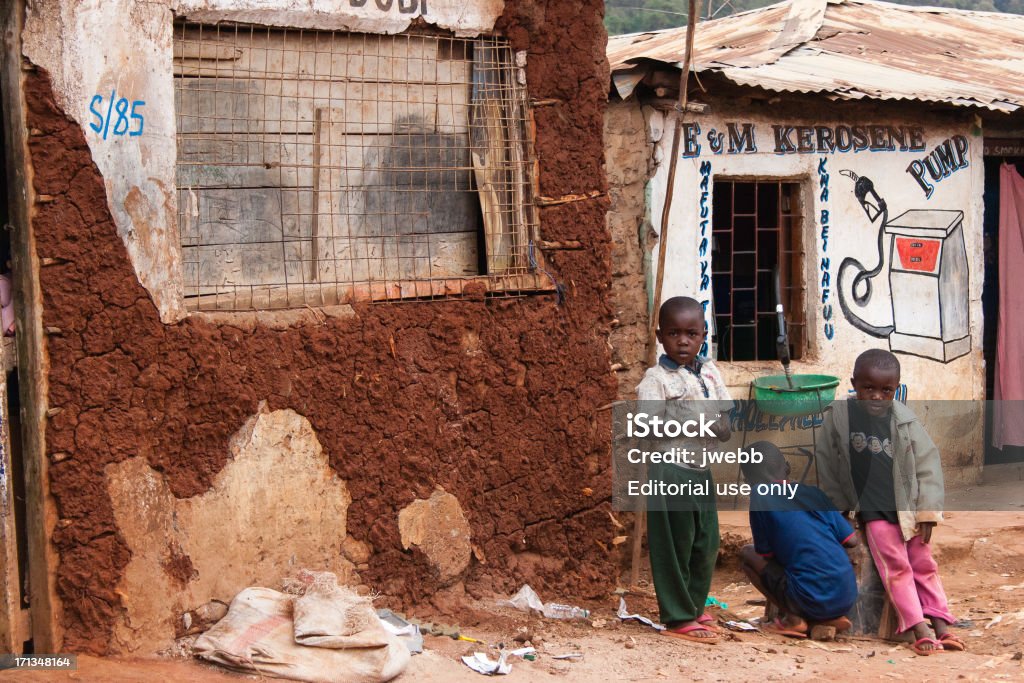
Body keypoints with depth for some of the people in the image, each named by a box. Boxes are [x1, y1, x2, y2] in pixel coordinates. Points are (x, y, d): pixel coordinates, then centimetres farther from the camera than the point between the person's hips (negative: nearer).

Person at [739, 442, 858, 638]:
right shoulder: (813, 493, 13)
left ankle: (792, 619, 1)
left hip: (813, 600, -5)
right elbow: (852, 541, 11)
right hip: (847, 598, 5)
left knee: (747, 554, 13)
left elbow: (766, 554, 5)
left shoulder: (760, 498, 0)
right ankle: (833, 618, 13)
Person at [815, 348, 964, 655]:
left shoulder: (904, 420, -8)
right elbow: (826, 460, 3)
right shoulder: (840, 416, -8)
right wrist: (838, 505, 5)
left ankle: (940, 625, 12)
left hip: (908, 508, 1)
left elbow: (928, 464, -4)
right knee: (896, 567, -6)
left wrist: (926, 512, -7)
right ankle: (920, 629, -8)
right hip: (874, 512, -1)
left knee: (924, 565, 8)